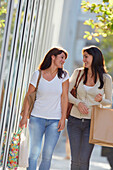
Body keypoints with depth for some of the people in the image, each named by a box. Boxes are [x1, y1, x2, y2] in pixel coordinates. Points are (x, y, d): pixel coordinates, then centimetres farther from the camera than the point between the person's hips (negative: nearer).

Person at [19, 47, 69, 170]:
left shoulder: (63, 75, 2)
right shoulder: (38, 74, -1)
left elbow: (64, 97, 1)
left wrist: (63, 118, -4)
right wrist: (25, 116, -1)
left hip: (55, 120, 1)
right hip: (37, 118, -1)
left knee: (47, 155, -2)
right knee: (34, 153, -3)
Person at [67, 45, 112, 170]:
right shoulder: (78, 73, 4)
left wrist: (101, 100, -14)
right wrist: (78, 102, -11)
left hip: (91, 122, -2)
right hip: (75, 121, 2)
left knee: (84, 160, -6)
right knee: (75, 159, 3)